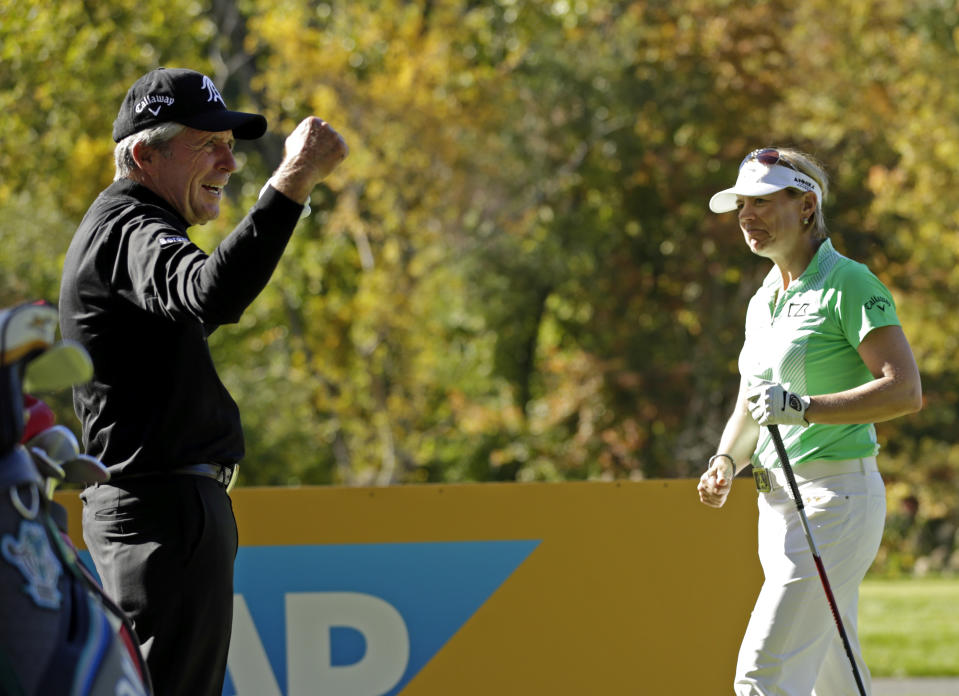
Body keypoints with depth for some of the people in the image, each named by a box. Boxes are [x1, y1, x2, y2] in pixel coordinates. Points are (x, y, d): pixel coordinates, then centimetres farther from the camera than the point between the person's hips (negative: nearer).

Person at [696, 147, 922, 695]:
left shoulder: (848, 284, -10)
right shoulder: (763, 301, 16)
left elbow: (907, 391, -19)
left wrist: (803, 408, -27)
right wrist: (727, 462, 3)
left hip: (837, 500, -9)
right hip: (778, 501, 9)